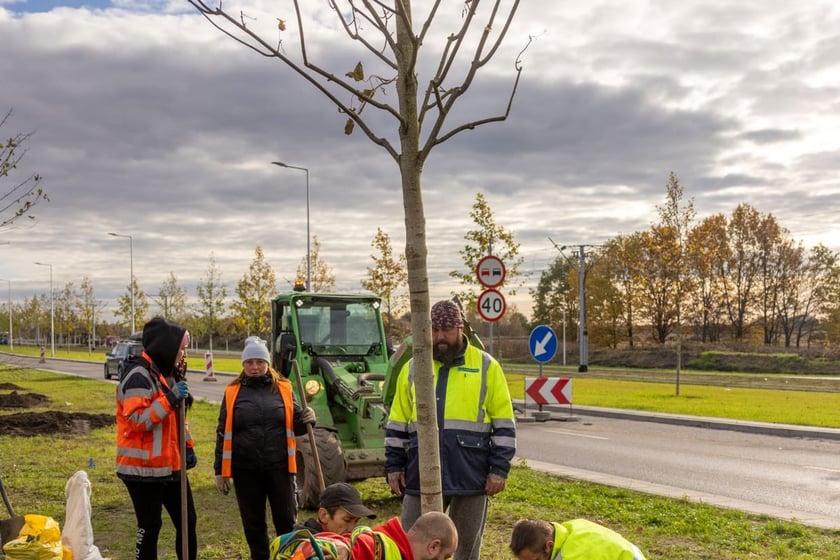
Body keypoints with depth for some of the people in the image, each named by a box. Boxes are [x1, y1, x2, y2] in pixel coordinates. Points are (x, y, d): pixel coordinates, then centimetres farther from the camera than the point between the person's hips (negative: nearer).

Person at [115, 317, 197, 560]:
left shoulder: (168, 373, 12)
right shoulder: (139, 376, -17)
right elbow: (137, 420, -25)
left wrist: (188, 447, 15)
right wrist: (170, 399, -26)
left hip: (171, 465, 9)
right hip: (145, 468, -9)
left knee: (187, 520, 11)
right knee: (150, 527, 1)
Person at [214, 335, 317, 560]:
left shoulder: (283, 389, 4)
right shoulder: (233, 392, 4)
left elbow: (294, 427, 12)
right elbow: (223, 433, 7)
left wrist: (306, 420, -12)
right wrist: (220, 470, 3)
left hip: (279, 466, 0)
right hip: (245, 469, 1)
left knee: (286, 519, 4)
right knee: (253, 523, 11)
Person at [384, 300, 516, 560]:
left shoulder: (486, 366, 1)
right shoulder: (413, 367, 9)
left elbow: (503, 423, 0)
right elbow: (397, 423, 12)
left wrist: (500, 468, -6)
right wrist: (394, 466, 6)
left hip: (471, 474, -2)